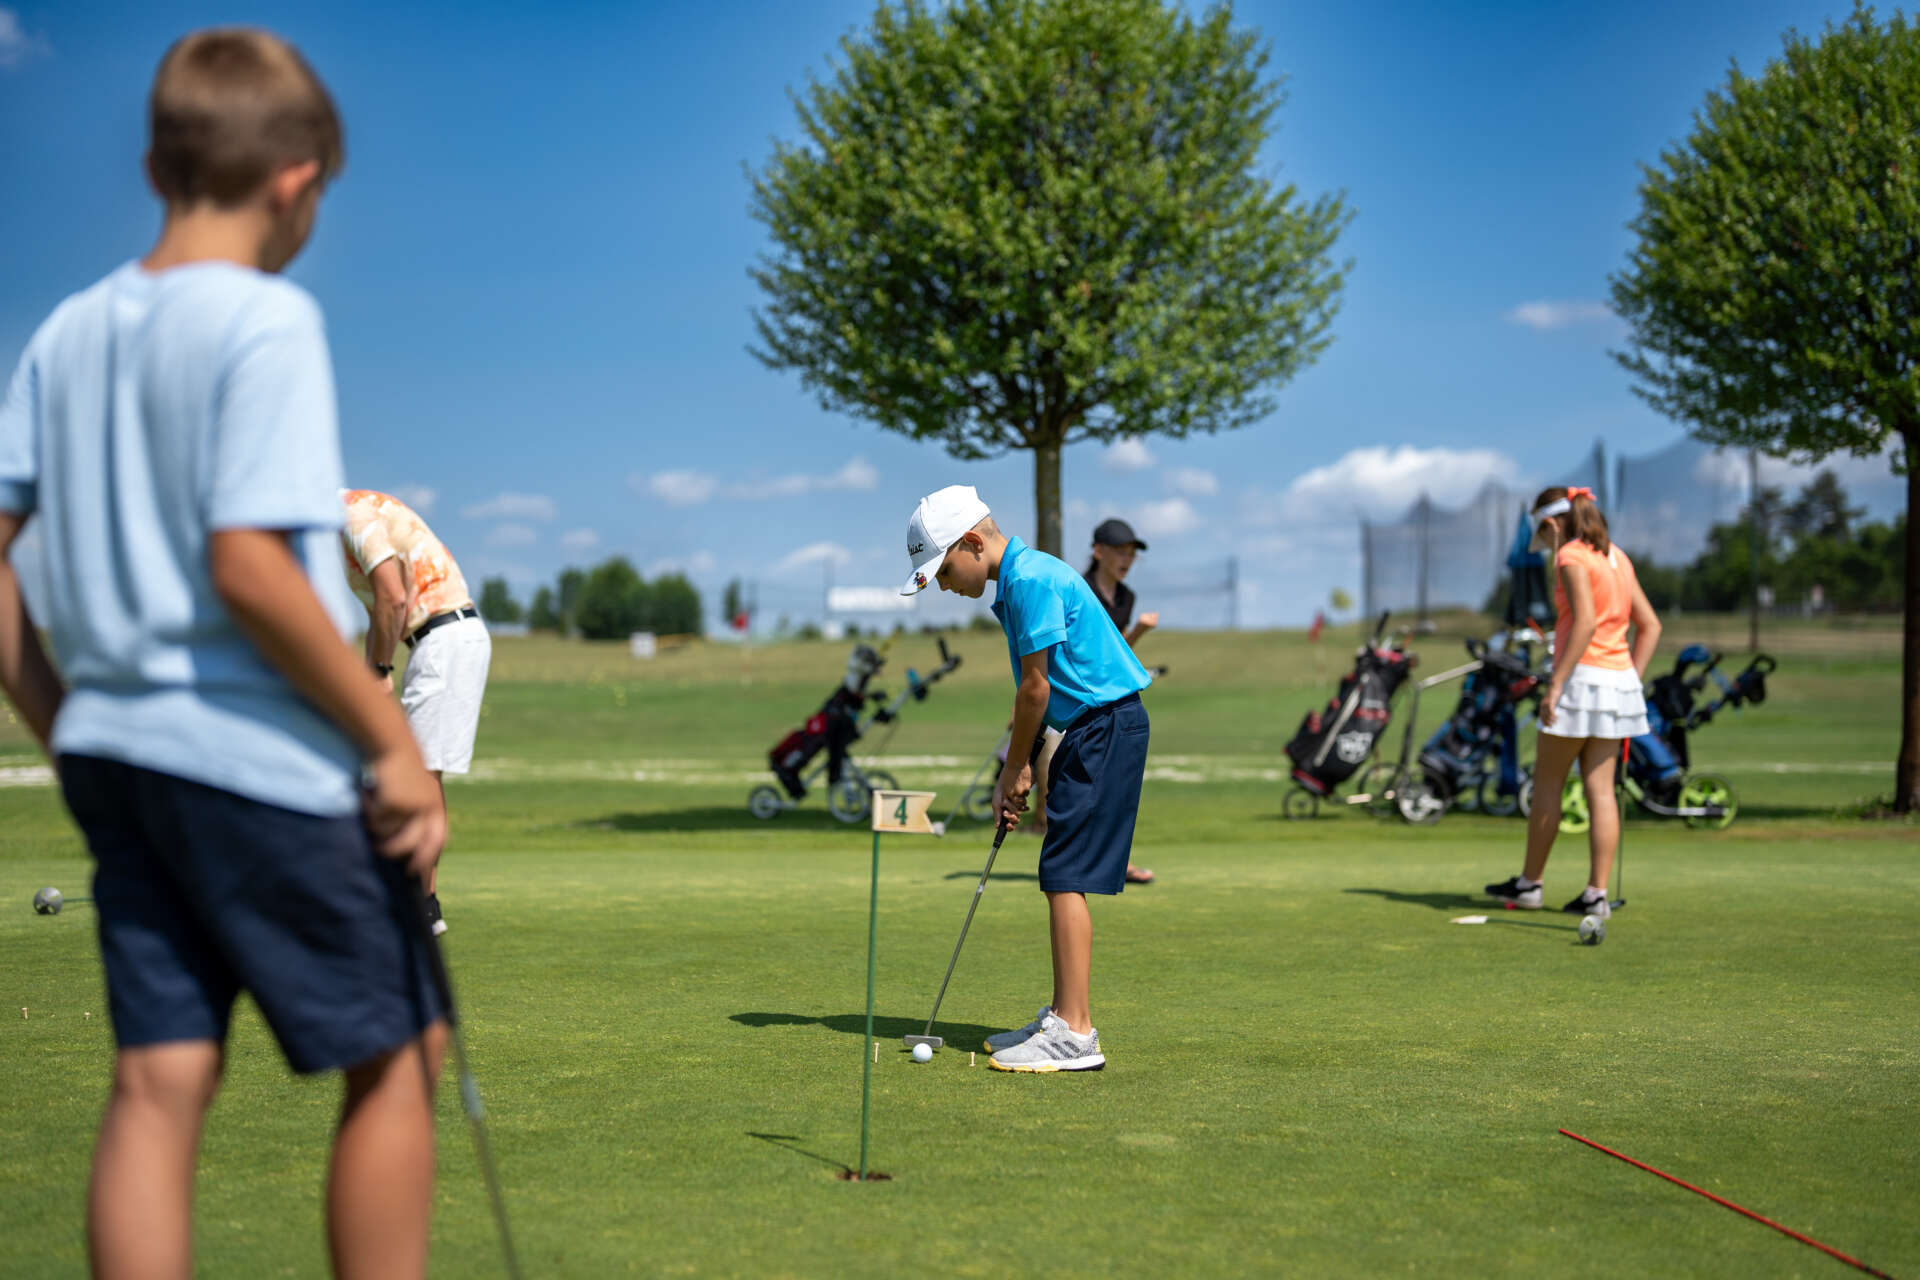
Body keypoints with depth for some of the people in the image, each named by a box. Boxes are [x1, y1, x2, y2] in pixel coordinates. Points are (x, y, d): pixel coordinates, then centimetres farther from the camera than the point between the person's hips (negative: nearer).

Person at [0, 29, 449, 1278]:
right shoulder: (267, 320, -13)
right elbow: (247, 564, -21)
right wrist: (395, 742, -16)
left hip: (115, 752, 7)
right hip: (263, 756, -7)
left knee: (160, 1080, 9)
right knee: (396, 1055, 8)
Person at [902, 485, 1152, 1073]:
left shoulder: (1030, 577, -17)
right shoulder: (1018, 579, 15)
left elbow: (1036, 687, -15)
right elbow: (1036, 688, 17)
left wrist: (1015, 769, -4)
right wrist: (1015, 770, 13)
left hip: (1107, 726, -10)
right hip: (1090, 727, 10)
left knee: (1067, 876, -11)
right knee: (1063, 877, 13)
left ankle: (1074, 1035, -10)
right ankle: (1063, 1016, 20)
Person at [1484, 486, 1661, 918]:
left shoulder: (1572, 556, -9)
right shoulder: (1617, 558, 15)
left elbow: (1586, 621, -21)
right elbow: (1650, 626, 16)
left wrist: (1556, 683, -21)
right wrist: (1632, 680, 15)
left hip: (1583, 678, -7)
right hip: (1620, 681, 8)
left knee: (1547, 784, 5)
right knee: (1601, 789, 6)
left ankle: (1530, 883, 14)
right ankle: (1596, 894, 4)